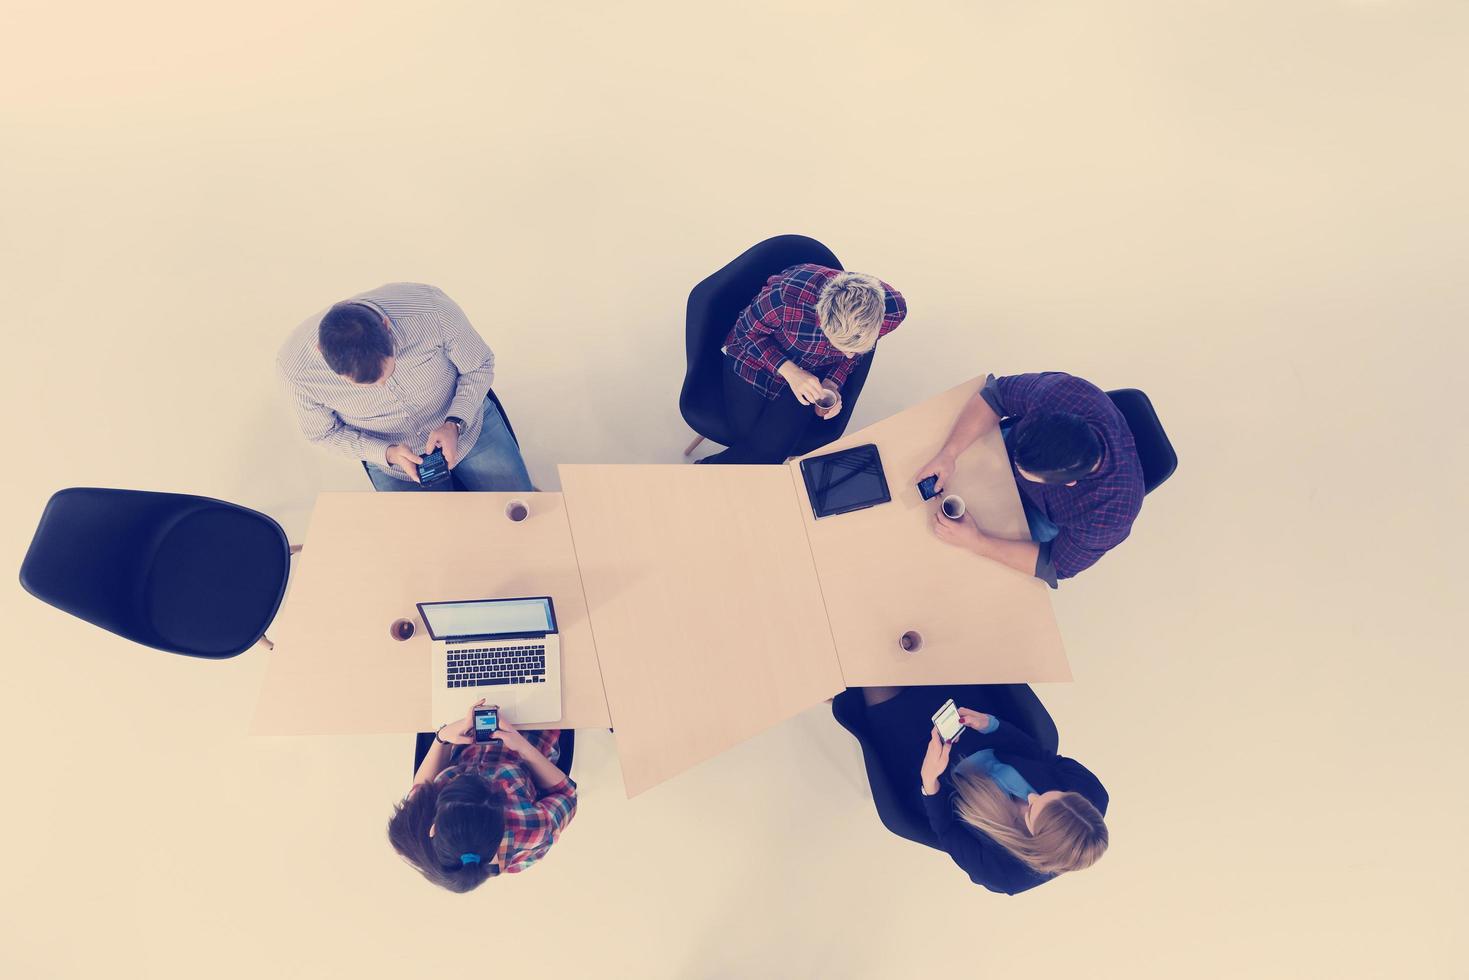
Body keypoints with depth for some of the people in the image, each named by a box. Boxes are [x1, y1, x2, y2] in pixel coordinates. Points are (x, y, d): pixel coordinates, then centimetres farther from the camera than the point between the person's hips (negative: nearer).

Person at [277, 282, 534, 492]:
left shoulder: (432, 309, -34)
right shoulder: (295, 366, -28)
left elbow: (480, 365, -14)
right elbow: (324, 432, -8)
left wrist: (455, 424, -27)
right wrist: (387, 454, -24)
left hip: (469, 426, 0)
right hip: (392, 458, 1)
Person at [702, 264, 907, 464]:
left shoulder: (893, 309, -28)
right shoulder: (788, 297, -39)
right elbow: (747, 331, -16)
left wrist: (832, 383, -17)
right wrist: (789, 371, -28)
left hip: (813, 374, 2)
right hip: (755, 355, -2)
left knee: (769, 450, -16)